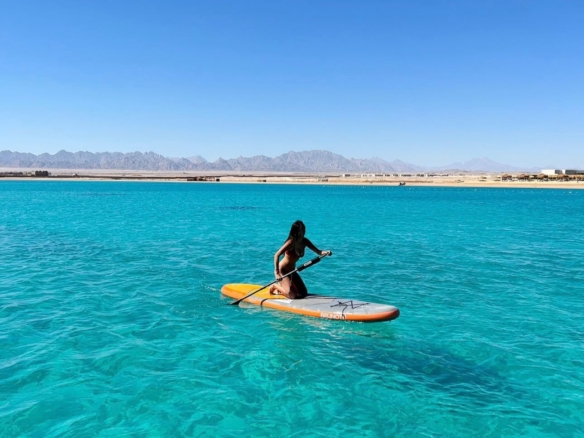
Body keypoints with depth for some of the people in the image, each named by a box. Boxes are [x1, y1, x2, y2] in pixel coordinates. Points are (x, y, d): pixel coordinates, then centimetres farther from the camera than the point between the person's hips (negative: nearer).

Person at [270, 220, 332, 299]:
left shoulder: (304, 241, -4)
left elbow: (318, 251, -4)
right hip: (282, 270, -8)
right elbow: (277, 255, -30)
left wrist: (325, 252, -27)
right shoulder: (291, 242, -24)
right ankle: (276, 286, 9)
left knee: (303, 293, 7)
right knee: (293, 296, -17)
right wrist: (276, 273, -35)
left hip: (291, 271, 8)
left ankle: (281, 286, 23)